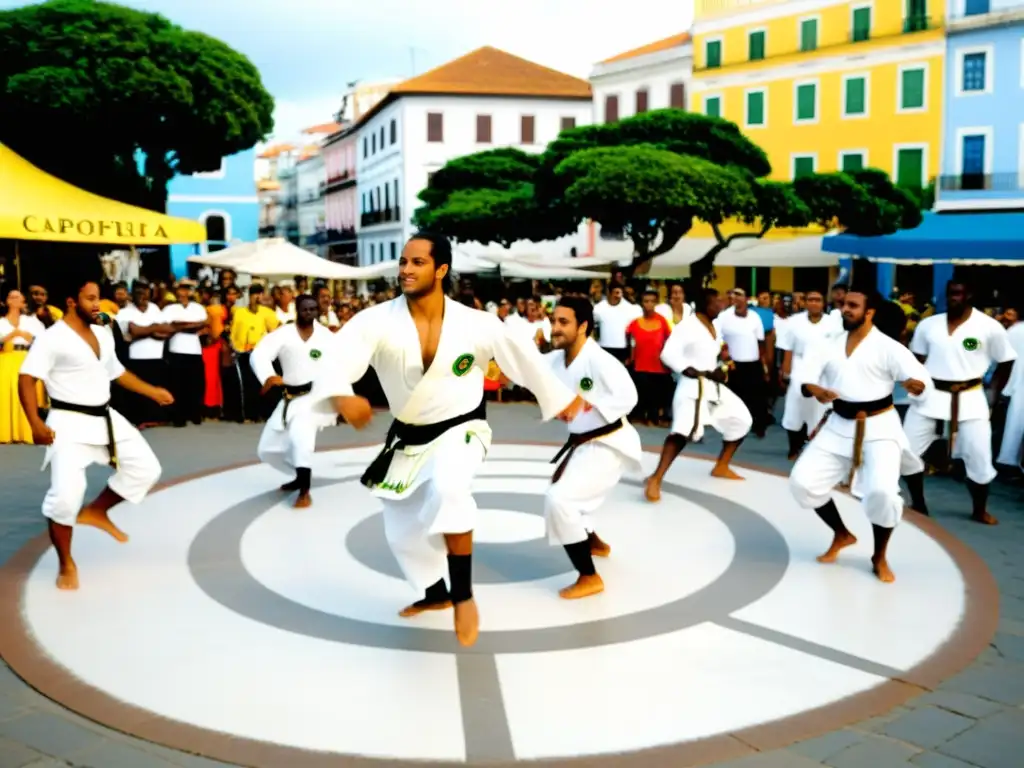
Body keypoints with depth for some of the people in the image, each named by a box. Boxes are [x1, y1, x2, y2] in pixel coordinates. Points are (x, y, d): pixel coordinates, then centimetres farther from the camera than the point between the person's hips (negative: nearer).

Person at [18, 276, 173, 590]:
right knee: (65, 495, -12)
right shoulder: (52, 338, -13)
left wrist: (152, 392, 18)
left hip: (105, 418, 7)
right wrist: (36, 423, -26)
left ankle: (97, 510, 24)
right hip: (70, 423, -7)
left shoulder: (103, 334, 10)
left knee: (145, 468, 5)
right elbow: (27, 379, -16)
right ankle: (67, 565, 9)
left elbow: (116, 371, 23)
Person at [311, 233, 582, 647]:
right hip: (408, 439, 4)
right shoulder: (377, 320, -17)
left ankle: (462, 594, -19)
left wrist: (561, 398, 10)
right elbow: (338, 356, -32)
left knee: (448, 487, -36)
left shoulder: (477, 324, -16)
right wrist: (342, 396, -55)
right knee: (403, 529, 15)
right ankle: (436, 593, 44)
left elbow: (524, 355, -1)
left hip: (460, 430, -4)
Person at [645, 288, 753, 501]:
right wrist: (698, 373, -24)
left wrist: (721, 369, 2)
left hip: (714, 386, 9)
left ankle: (721, 466, 30)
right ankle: (656, 479, -23)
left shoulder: (714, 326, 12)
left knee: (741, 420, 17)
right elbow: (668, 354, -23)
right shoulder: (687, 326, -15)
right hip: (692, 386, -9)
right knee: (683, 430, -27)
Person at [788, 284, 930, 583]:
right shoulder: (833, 344, 5)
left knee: (882, 491, -23)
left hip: (879, 428, -5)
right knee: (803, 481, -1)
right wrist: (815, 390, -20)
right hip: (839, 426, 5)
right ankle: (842, 535, 24)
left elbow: (923, 378, -17)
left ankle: (879, 557, 5)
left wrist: (914, 385, -41)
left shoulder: (887, 346, -11)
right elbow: (808, 378, 3)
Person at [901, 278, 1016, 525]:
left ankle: (980, 510, 22)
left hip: (969, 398, -2)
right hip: (931, 395, 2)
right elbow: (917, 360, 12)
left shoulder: (990, 327, -6)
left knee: (979, 458, -2)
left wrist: (993, 397, 0)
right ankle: (918, 504, 20)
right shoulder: (928, 324, 2)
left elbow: (1005, 363, 4)